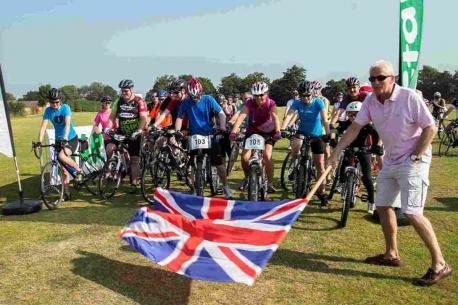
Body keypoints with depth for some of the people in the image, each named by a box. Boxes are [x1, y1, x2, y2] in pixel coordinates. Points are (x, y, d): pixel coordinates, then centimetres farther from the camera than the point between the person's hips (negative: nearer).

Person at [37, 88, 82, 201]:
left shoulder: (65, 108, -14)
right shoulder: (48, 111, -4)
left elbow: (67, 124, -26)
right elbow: (43, 126, -10)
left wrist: (65, 138, -39)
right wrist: (39, 141, -23)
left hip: (71, 139, -4)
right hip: (59, 140, 4)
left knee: (62, 156, -33)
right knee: (64, 169, 5)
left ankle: (78, 170, -8)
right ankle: (67, 194, 15)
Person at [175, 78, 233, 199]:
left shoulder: (208, 100, -6)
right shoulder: (185, 103, -2)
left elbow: (221, 114, -7)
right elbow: (180, 118, 1)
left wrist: (222, 128, -22)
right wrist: (177, 132, -14)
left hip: (210, 135, -1)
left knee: (219, 163, -1)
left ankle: (225, 187, 14)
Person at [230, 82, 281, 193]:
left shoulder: (271, 103, -19)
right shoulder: (249, 103, -19)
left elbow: (275, 117, -36)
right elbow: (241, 116, -34)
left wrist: (277, 131, -54)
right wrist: (233, 131, -49)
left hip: (268, 132, -1)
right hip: (252, 131, 1)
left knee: (267, 156, -20)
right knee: (244, 157, -10)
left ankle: (270, 183, -3)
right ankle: (247, 178, 18)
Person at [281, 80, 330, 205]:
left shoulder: (318, 102, -15)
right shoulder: (297, 103, -11)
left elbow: (324, 119, -25)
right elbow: (289, 116, -25)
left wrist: (328, 133, -41)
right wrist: (281, 130, -42)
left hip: (317, 135, -1)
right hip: (302, 132, 1)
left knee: (320, 164, 2)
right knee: (295, 146, -34)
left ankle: (322, 192, 15)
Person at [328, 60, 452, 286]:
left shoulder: (409, 97, -16)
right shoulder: (371, 101, -1)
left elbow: (431, 128, -13)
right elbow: (355, 127, -1)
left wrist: (415, 157, -14)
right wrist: (336, 152, -7)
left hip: (413, 161, -7)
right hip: (390, 160, 7)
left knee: (412, 213, -14)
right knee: (383, 206, 12)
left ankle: (439, 264, 3)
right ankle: (391, 254, 29)